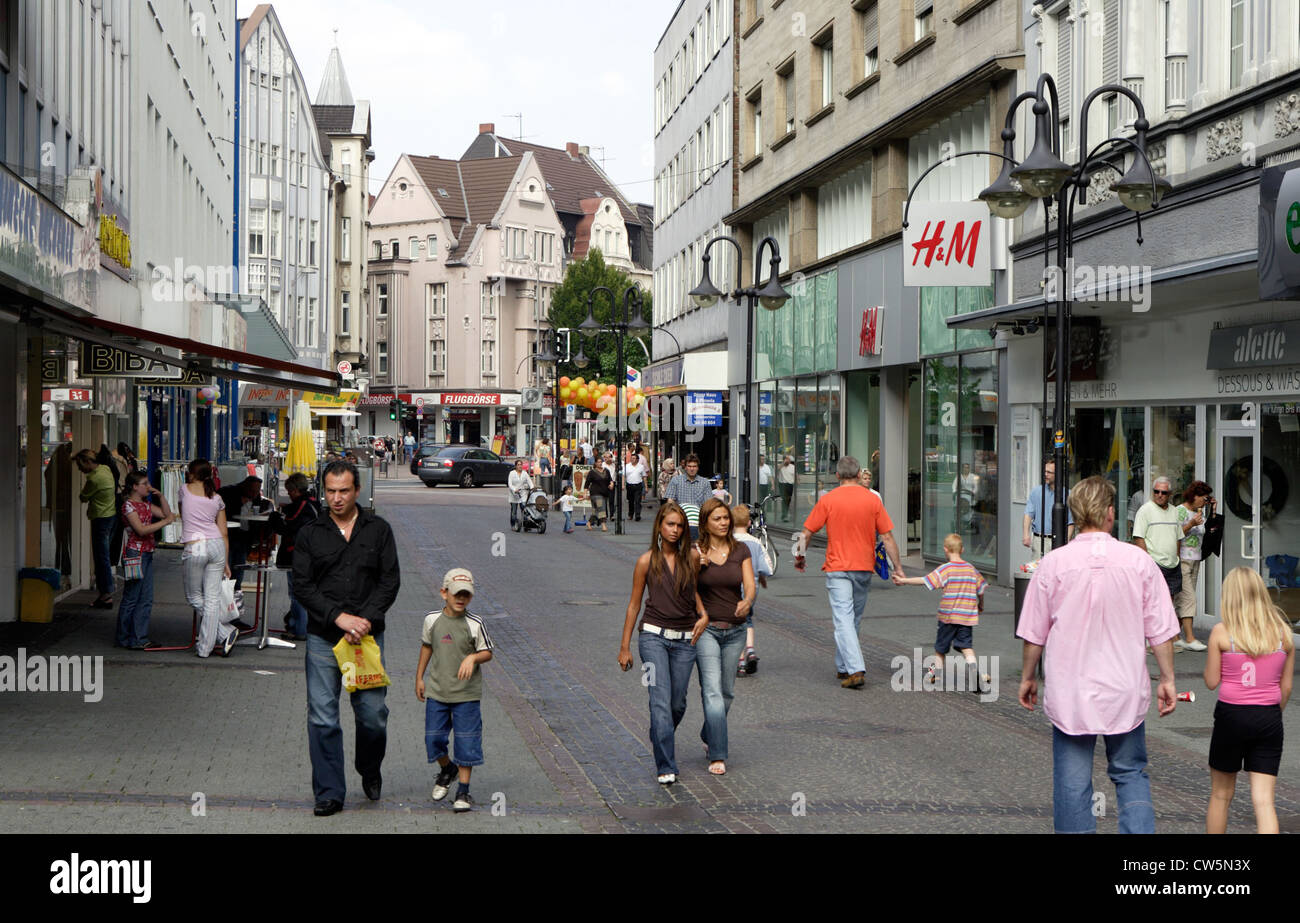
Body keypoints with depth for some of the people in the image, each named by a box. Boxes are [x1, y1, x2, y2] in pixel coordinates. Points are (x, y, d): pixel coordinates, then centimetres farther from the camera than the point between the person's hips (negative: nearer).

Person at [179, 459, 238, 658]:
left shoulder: (185, 490, 2)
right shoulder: (217, 498, 9)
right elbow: (224, 533, 10)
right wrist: (226, 562, 16)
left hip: (193, 548, -4)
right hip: (216, 545, 4)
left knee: (194, 597, 12)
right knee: (212, 598, 5)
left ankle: (226, 631, 1)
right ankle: (205, 647, 7)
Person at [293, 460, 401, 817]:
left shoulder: (378, 529, 7)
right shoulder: (309, 533, 5)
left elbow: (390, 580, 2)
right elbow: (302, 585, -1)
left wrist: (366, 620, -12)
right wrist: (339, 617, -13)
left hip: (368, 636, 0)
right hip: (322, 637, 0)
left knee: (373, 713, 1)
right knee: (322, 717, -2)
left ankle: (370, 771, 29)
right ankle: (329, 792, 6)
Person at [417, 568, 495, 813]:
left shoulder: (475, 624, -9)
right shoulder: (432, 620, -1)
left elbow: (487, 652, -2)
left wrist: (472, 658, -23)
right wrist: (419, 678, 16)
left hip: (466, 693, -3)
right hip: (437, 690, 3)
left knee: (466, 742, -1)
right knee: (433, 738, 7)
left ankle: (463, 791, 10)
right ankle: (447, 770, 37)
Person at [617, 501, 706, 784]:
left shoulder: (691, 557, 3)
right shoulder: (647, 561, -1)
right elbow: (634, 604, 5)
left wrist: (703, 614, 5)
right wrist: (624, 646, 6)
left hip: (685, 639, 3)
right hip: (654, 635, -3)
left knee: (677, 702, 7)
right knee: (660, 700, -13)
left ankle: (659, 739, 39)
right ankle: (666, 767, -12)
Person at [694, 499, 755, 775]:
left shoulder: (741, 550, 2)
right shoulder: (695, 552, -3)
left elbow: (750, 585, -6)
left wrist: (747, 601, -28)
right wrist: (696, 568, -18)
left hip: (735, 629, 3)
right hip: (706, 628, -3)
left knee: (727, 691, 14)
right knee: (713, 690, -13)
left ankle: (708, 735, 38)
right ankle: (717, 756, -12)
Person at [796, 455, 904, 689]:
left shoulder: (828, 500, -6)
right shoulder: (873, 499, -1)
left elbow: (806, 533, -2)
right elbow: (887, 537, 0)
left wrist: (800, 556, 16)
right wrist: (897, 567, 8)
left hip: (837, 567, -3)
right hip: (864, 567, 3)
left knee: (843, 619, -6)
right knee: (855, 619, 16)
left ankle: (855, 670, -19)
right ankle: (843, 666, 27)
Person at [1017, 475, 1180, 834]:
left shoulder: (1053, 563, -7)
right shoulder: (1139, 561, -5)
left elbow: (1035, 633, 0)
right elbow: (1160, 631, -2)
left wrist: (1028, 677, 13)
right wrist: (1167, 679, 9)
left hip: (1070, 693, -1)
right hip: (1126, 692, 1)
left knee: (1072, 783, 7)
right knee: (1131, 774, 13)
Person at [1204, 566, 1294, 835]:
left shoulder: (1222, 632, -9)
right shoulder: (1283, 632, 0)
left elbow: (1212, 681, -5)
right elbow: (1286, 687, 6)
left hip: (1231, 714, -2)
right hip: (1269, 718, 2)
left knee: (1221, 794, 15)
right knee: (1264, 800, 2)